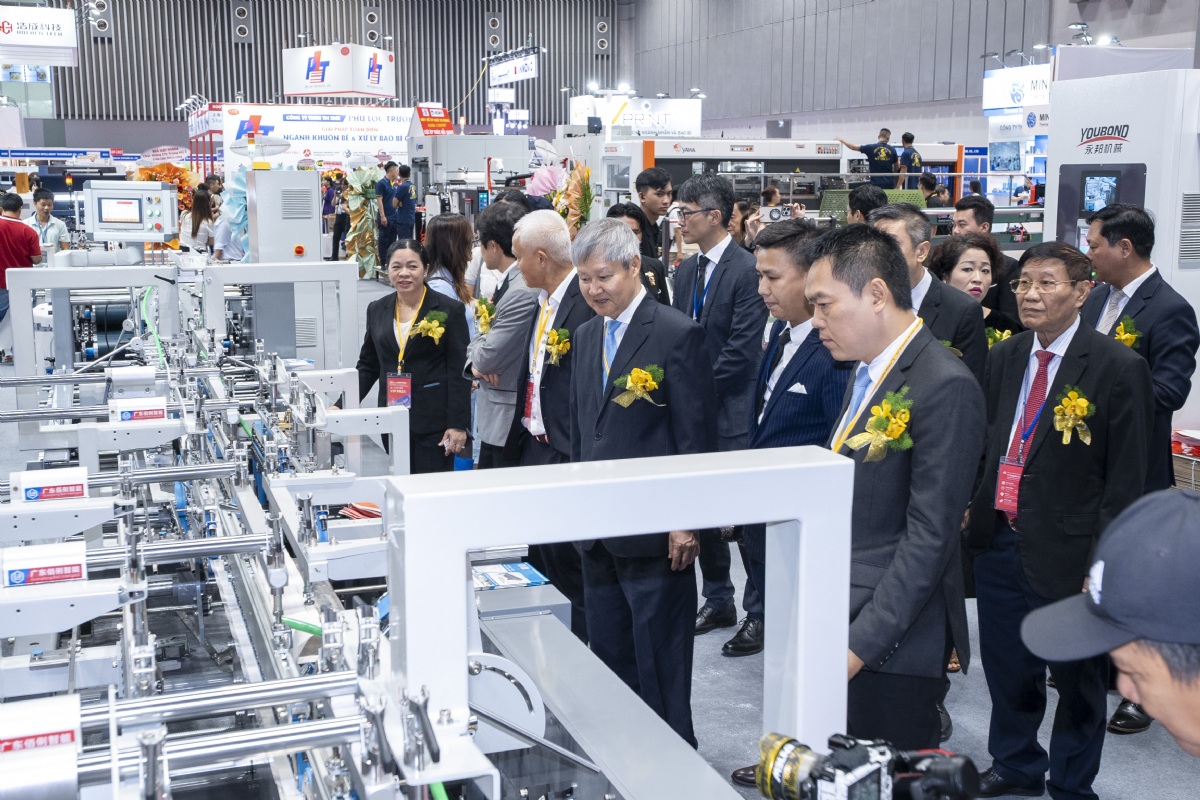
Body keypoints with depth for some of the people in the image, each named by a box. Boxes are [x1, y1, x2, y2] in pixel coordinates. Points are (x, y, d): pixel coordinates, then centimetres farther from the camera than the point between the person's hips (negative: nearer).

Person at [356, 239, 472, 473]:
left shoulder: (449, 310, -3)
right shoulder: (377, 310, 10)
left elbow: (459, 372, -5)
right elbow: (367, 366, 15)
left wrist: (458, 425, -10)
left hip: (434, 425, -4)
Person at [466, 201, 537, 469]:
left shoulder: (522, 293, -23)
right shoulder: (507, 283, 9)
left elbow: (486, 358, -21)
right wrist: (476, 364, -7)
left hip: (510, 424, -10)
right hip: (494, 419, 10)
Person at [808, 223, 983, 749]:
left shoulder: (945, 387, -17)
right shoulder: (869, 371, 13)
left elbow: (930, 538, -20)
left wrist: (861, 644, -20)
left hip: (891, 647, -8)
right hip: (838, 629, 8)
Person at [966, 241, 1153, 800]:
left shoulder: (1118, 367, -12)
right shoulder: (1004, 357, 6)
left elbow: (1126, 478, -12)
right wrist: (972, 504, 5)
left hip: (1066, 553, -5)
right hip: (999, 540, 6)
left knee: (1077, 677, 12)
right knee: (1006, 669, 20)